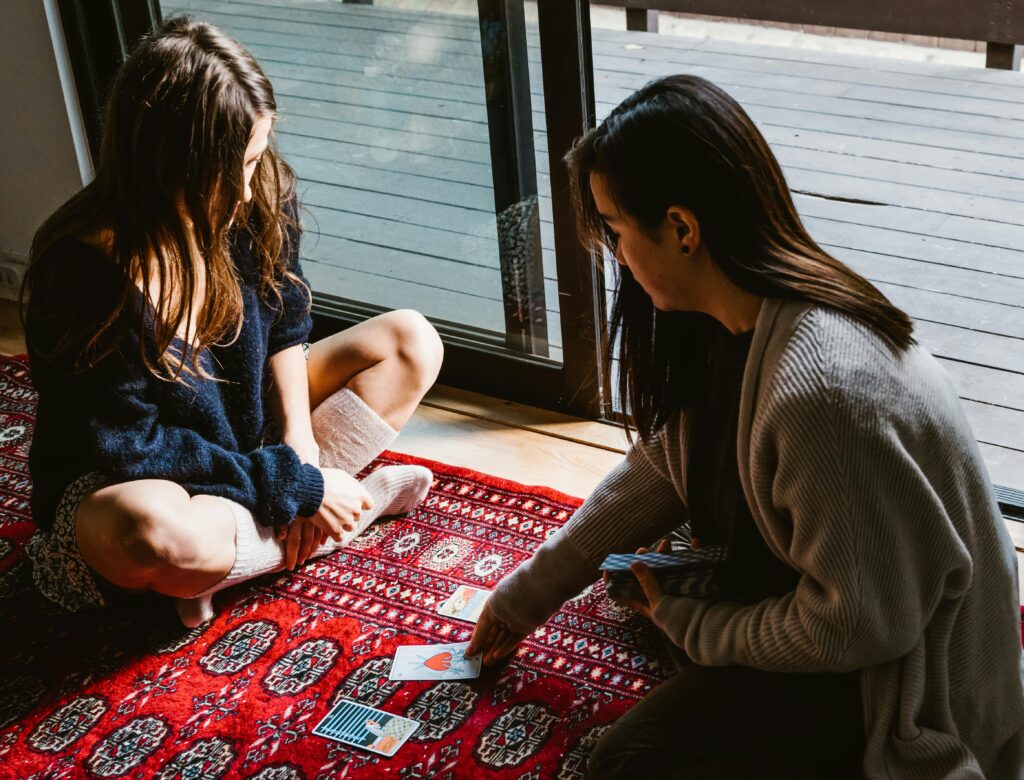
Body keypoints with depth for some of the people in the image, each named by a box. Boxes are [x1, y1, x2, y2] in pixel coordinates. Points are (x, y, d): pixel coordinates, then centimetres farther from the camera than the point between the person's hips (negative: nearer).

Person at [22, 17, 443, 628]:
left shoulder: (261, 199, -13)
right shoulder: (88, 268, -29)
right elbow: (129, 444, -25)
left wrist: (298, 441, -12)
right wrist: (294, 484, -24)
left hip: (249, 429, 7)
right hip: (124, 478, -7)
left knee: (411, 341, -2)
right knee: (156, 529, -42)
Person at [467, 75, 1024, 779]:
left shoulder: (822, 392, -36)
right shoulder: (735, 325, -5)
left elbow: (854, 625, -27)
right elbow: (658, 472, 7)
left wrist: (692, 626, -12)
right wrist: (524, 597, 14)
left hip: (905, 674, -9)